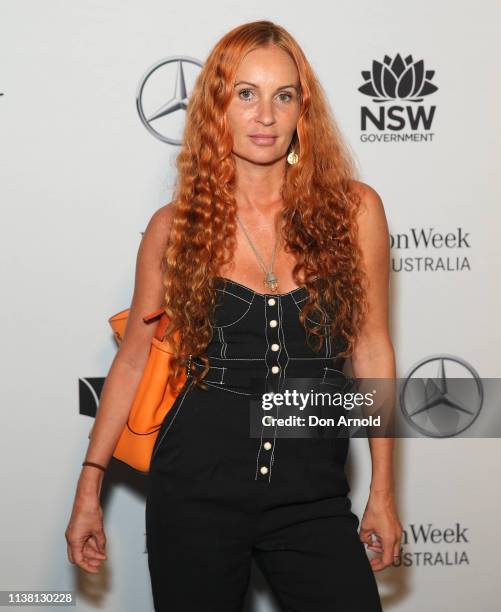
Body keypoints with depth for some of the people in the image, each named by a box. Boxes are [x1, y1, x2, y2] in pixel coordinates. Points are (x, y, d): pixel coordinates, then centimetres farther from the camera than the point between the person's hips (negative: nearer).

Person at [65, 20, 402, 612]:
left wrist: (382, 491, 6)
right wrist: (89, 488, 6)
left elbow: (371, 349, 4)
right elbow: (133, 358, 6)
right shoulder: (175, 226, -1)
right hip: (196, 490, 0)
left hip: (313, 495, 0)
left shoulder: (353, 209, -2)